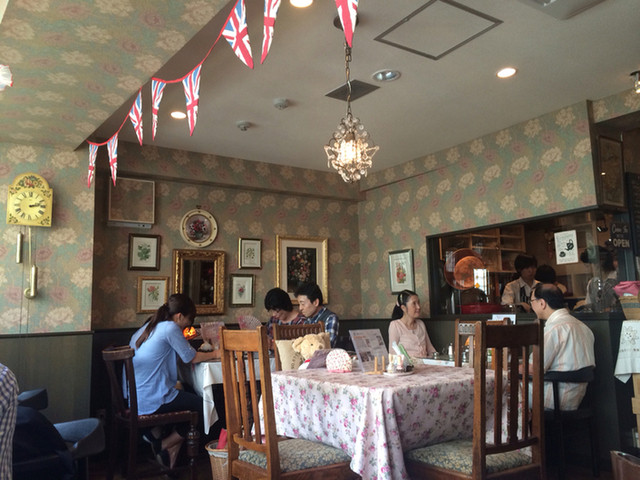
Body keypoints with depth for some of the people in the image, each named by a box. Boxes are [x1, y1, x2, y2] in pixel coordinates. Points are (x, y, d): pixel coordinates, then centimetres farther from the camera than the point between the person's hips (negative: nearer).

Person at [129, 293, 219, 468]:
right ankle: (162, 444, 7)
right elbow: (191, 358, -6)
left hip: (134, 398, 9)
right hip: (152, 400, -9)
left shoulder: (148, 326, 12)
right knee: (203, 405, 1)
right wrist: (215, 353, 9)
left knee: (189, 395, 21)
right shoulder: (170, 327, -13)